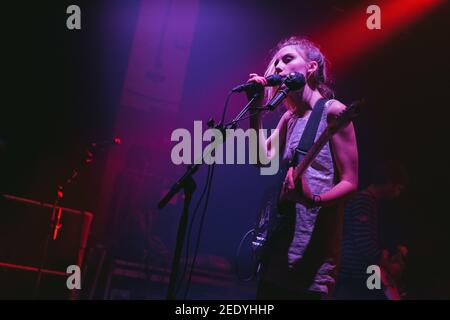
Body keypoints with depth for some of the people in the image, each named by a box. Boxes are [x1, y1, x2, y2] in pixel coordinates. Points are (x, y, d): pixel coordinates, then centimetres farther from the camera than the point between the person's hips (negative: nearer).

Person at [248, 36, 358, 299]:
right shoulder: (290, 117, 15)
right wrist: (257, 110, -1)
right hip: (279, 244, 7)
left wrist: (313, 200, -29)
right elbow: (264, 159, 3)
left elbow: (351, 183, -11)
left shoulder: (333, 112, -8)